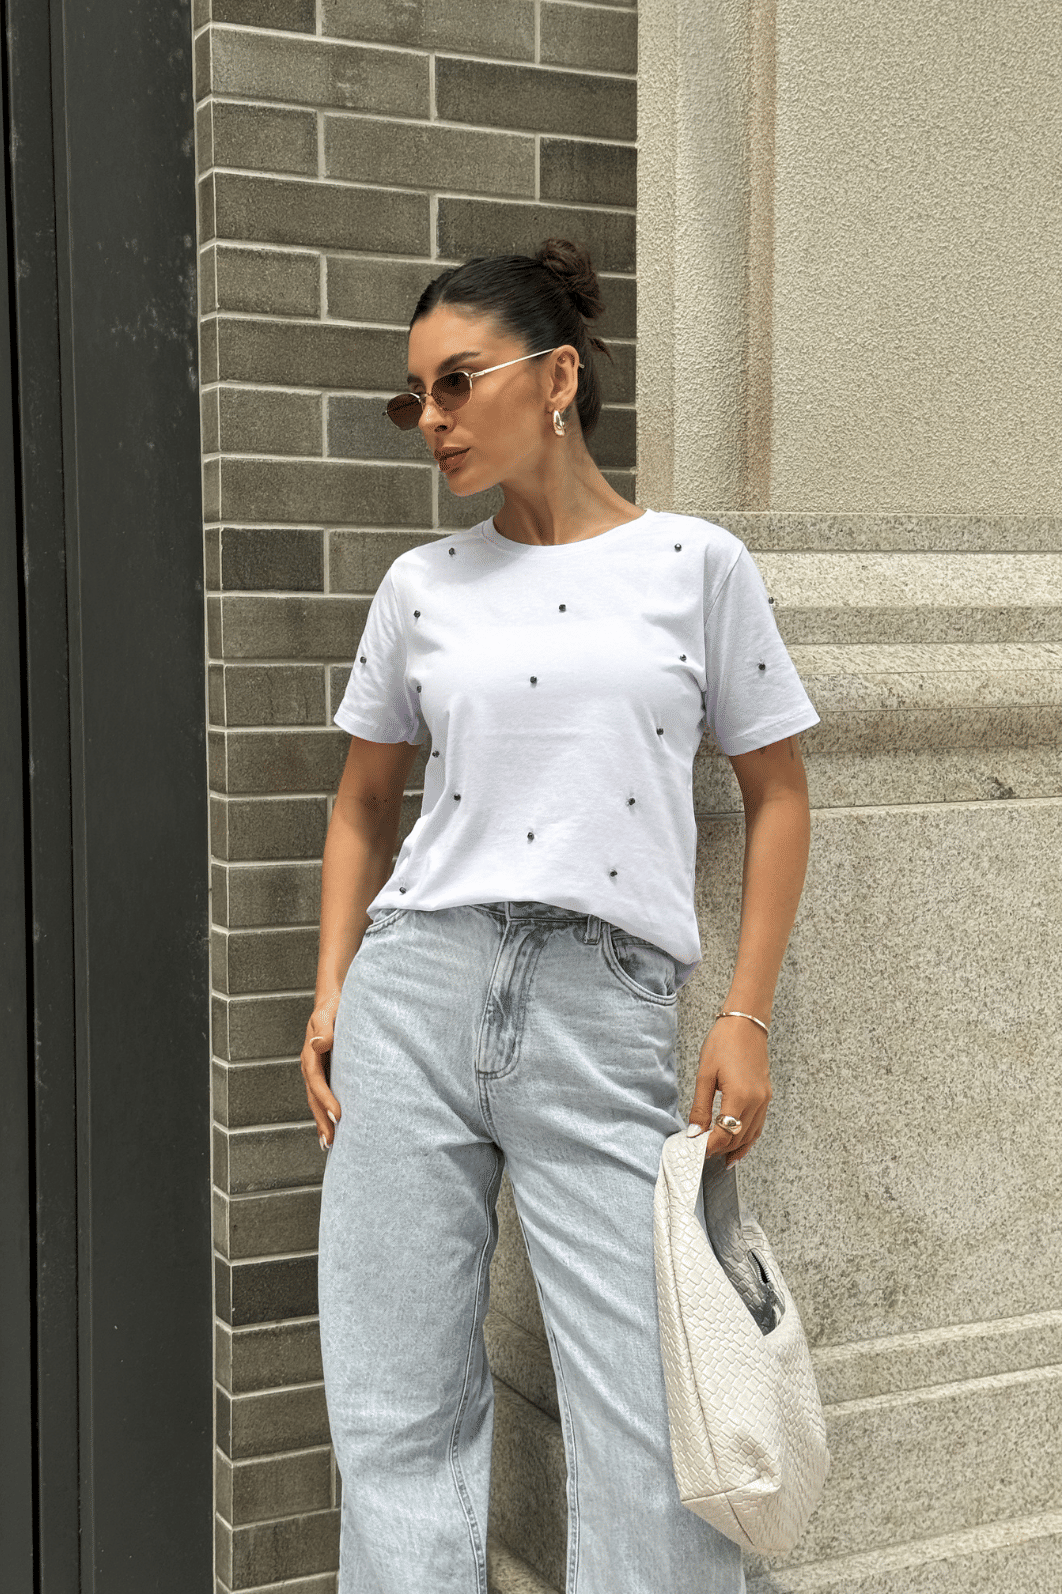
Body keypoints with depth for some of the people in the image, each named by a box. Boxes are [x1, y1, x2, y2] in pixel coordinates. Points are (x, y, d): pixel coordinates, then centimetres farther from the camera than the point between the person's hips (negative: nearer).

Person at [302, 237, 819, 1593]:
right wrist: (331, 999, 8)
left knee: (649, 1428, -1)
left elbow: (775, 795, 7)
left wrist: (744, 1016, 0)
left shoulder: (695, 565, 4)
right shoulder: (422, 587, 11)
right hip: (414, 987, 3)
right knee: (397, 1410, 7)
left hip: (607, 1010, -2)